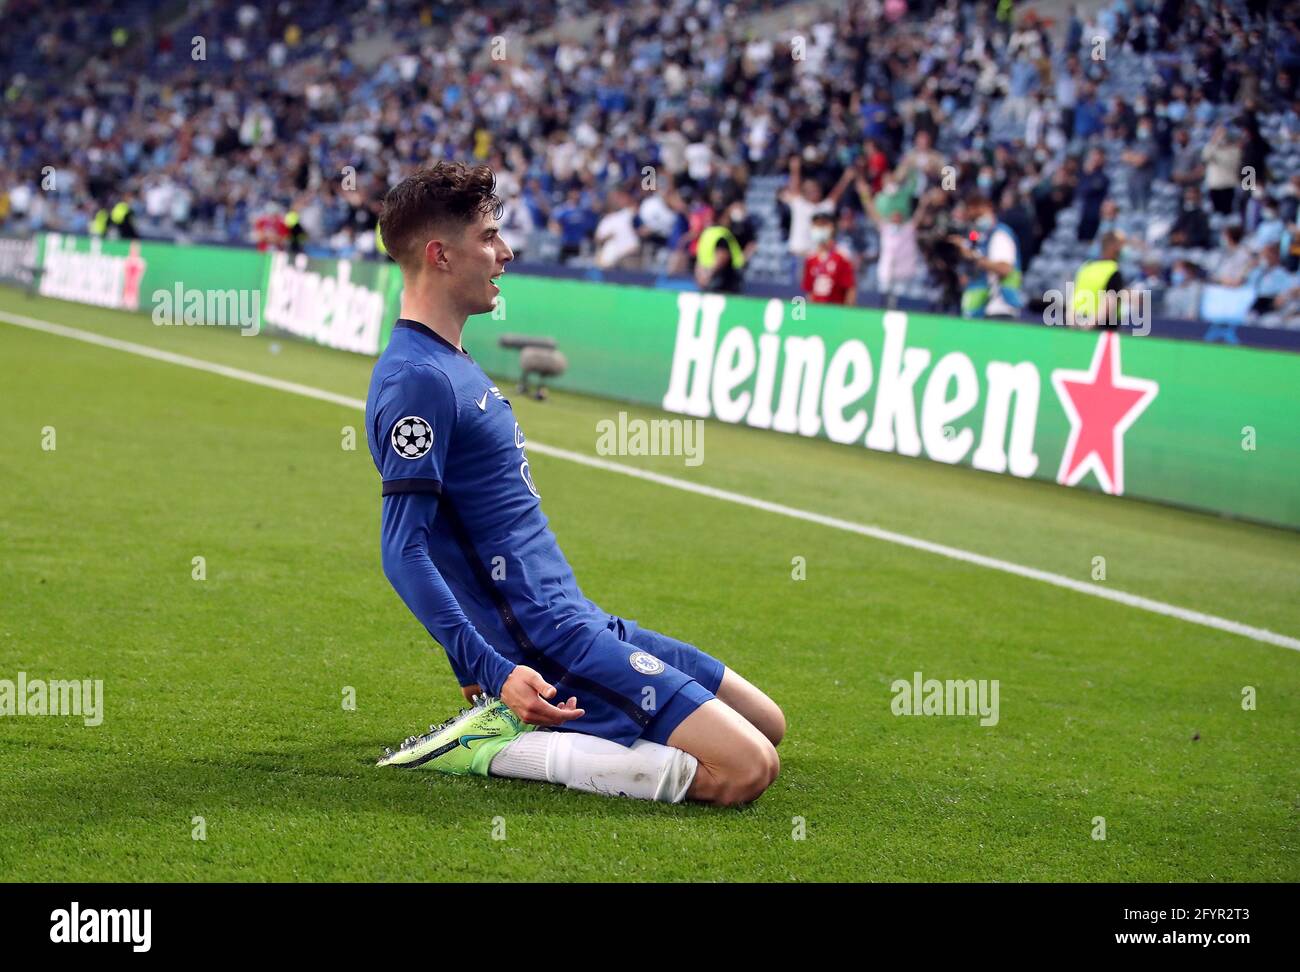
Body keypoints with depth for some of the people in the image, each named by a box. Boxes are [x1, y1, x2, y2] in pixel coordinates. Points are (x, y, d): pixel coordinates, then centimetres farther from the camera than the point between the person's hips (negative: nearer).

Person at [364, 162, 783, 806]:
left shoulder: (453, 365, 17)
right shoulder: (417, 378, -16)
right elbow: (403, 551, -22)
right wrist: (493, 670, -29)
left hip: (580, 623, 10)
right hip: (545, 649, -10)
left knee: (765, 724, 14)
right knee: (747, 768, -18)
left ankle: (514, 729, 7)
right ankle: (497, 748, -13)